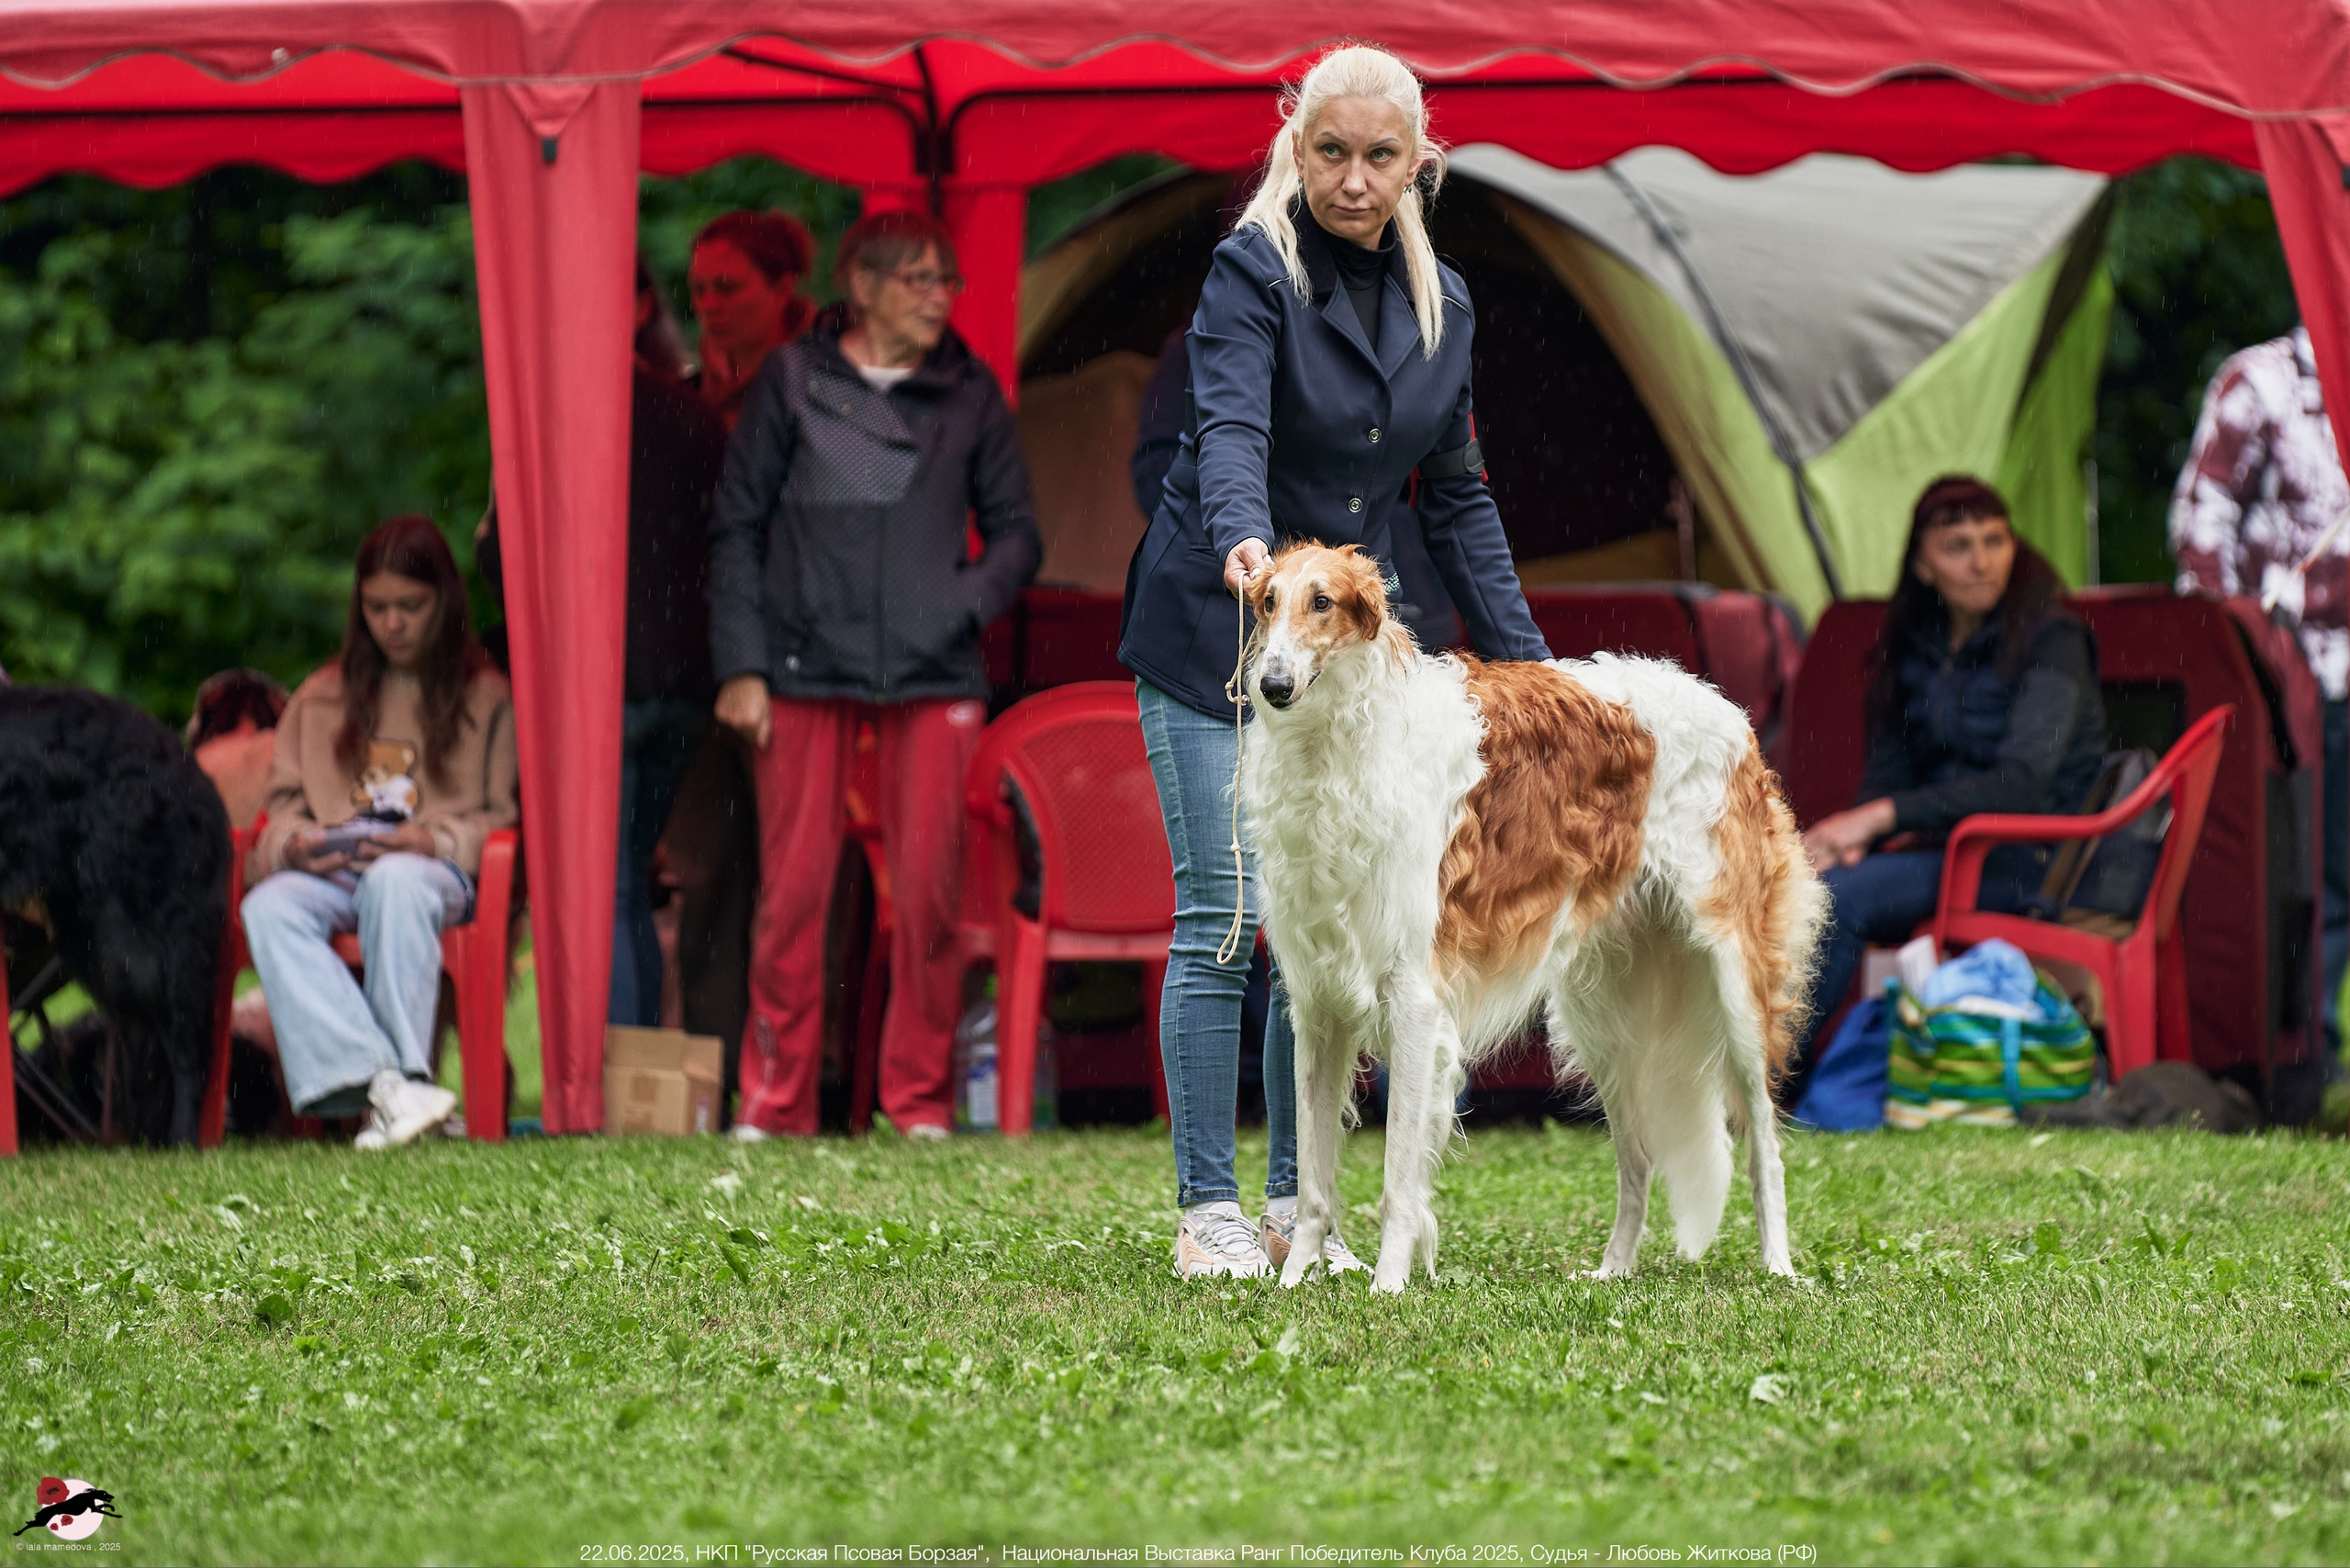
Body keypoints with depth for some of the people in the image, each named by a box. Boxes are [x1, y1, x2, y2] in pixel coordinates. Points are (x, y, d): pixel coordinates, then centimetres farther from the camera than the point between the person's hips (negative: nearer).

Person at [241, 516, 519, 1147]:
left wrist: (437, 841, -12)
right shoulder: (321, 699, 25)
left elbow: (504, 816, 7)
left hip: (436, 871, -3)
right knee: (268, 907, -33)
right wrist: (296, 842, -3)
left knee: (395, 882, -41)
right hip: (331, 872, 3)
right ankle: (381, 1079, -49)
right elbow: (283, 802, 21)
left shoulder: (484, 698, 15)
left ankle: (406, 1071, -44)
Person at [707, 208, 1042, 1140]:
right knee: (793, 887, -2)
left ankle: (918, 1096, 10)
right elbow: (737, 529, 7)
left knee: (928, 889, -1)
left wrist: (967, 604, -5)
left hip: (933, 677, 1)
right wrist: (741, 666, -1)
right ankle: (775, 1099, 7)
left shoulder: (969, 395, 10)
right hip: (807, 670, -1)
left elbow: (1017, 534, 15)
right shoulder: (794, 381, 6)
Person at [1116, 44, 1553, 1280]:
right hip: (1213, 630, -5)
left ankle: (1296, 1205, 11)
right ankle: (1208, 1212, -4)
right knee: (1223, 919, -8)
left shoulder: (1441, 306, 8)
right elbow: (1231, 425, -27)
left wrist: (1523, 659, 9)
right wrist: (1243, 543, -47)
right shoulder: (1253, 271, -10)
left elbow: (1455, 497, 14)